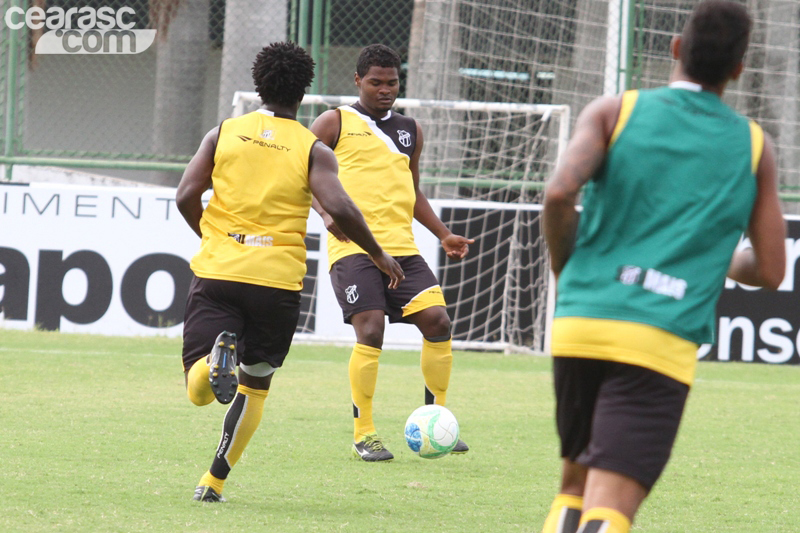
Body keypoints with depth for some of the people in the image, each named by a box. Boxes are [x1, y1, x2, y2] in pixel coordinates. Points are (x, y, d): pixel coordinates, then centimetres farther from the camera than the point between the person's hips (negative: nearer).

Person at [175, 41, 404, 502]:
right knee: (255, 384, 18)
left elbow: (187, 196, 0)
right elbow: (339, 208, -12)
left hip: (218, 273, 0)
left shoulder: (223, 134, 7)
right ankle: (214, 481, 14)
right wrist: (379, 256, 2)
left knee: (199, 391, -1)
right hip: (278, 280, 0)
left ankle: (217, 358, -35)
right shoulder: (313, 149, 2)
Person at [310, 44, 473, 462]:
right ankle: (363, 434, -5)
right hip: (353, 244, -5)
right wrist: (326, 212, -15)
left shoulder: (409, 130, 21)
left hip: (401, 246, 5)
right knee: (370, 330, -16)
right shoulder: (335, 123, 5)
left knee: (437, 319, -8)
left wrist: (444, 235, 20)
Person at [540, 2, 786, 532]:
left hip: (580, 327, 2)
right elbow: (769, 270, 10)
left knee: (576, 483, 22)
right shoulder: (755, 148, 9)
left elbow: (560, 192, -11)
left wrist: (563, 264, 8)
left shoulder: (613, 111, 6)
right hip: (662, 343, -2)